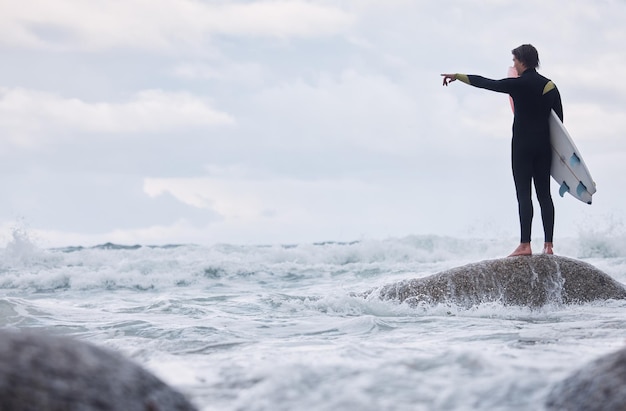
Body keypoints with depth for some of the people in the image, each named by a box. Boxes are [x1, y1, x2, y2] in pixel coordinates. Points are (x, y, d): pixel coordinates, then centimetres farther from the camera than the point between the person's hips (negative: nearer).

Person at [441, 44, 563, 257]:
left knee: (524, 194, -7)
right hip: (544, 145, 6)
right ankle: (548, 245, 1)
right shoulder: (550, 86, 8)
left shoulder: (518, 84, -9)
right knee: (544, 194, 5)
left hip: (523, 145, -5)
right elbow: (559, 119, 9)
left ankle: (525, 244, -11)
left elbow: (485, 83, -3)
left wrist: (457, 76, 9)